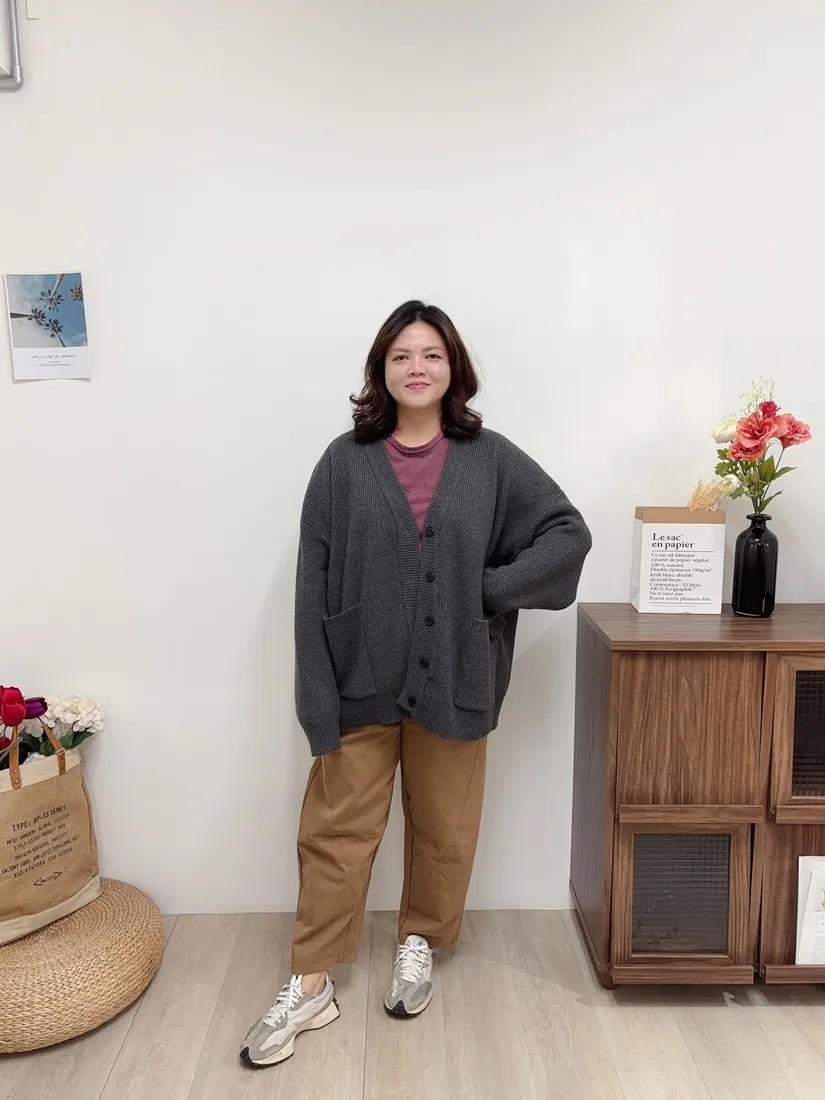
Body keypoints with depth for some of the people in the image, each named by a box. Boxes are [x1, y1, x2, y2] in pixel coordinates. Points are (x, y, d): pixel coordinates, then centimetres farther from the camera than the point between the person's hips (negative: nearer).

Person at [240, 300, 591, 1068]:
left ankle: (420, 945, 41)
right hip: (361, 681, 0)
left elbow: (569, 533, 1)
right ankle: (310, 986, 25)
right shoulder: (345, 462, -3)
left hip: (452, 680, 1)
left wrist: (489, 590, -10)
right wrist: (317, 695, -10)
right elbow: (314, 584, -5)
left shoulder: (490, 460, -1)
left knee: (444, 827, 16)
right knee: (336, 831, 8)